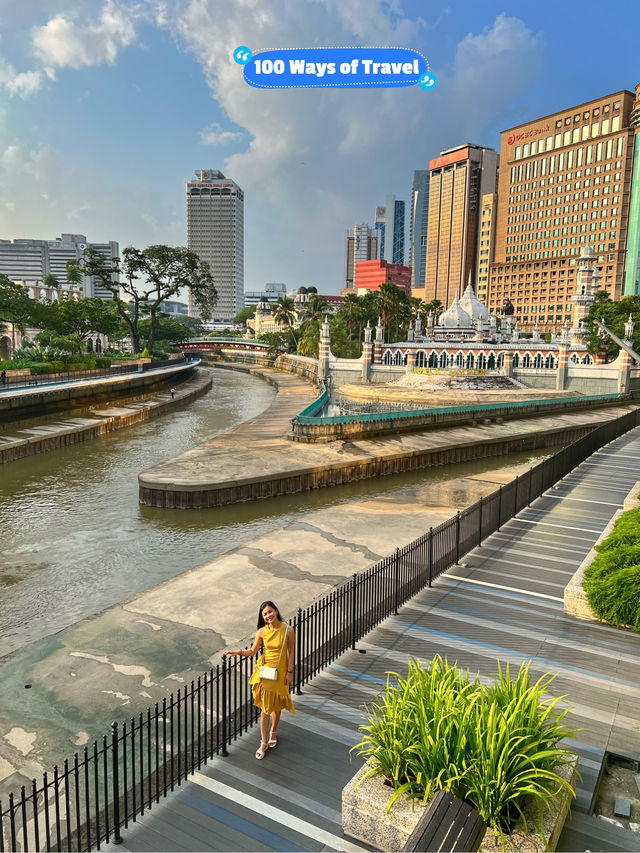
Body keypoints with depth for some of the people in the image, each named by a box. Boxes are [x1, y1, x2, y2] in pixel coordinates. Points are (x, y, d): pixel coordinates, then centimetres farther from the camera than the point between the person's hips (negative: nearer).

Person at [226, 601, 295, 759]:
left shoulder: (287, 630, -15)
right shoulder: (262, 631, -8)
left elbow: (291, 652, -7)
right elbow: (252, 651, 1)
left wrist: (289, 672, -6)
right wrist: (239, 652, -17)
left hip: (280, 671, -1)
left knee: (277, 705, 16)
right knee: (265, 707, 5)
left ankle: (273, 732, 42)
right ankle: (264, 742, 18)